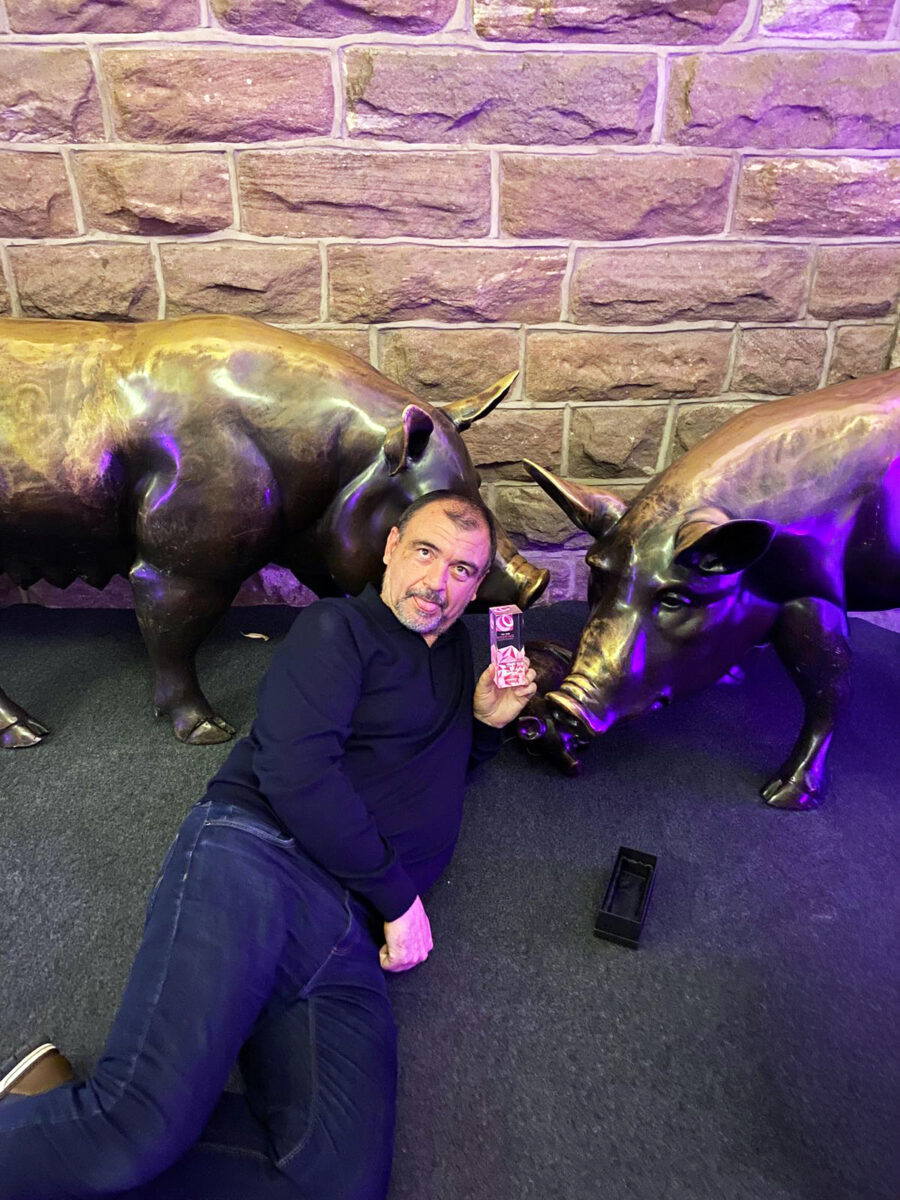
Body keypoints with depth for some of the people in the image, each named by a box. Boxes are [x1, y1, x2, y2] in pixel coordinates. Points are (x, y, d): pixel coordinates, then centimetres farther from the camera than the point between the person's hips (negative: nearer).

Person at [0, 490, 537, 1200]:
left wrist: (487, 720, 19)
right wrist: (401, 897, -4)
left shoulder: (454, 649, 28)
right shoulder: (338, 628, 6)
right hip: (253, 863, -6)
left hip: (352, 940, 6)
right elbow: (297, 772, -9)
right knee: (138, 1130, -28)